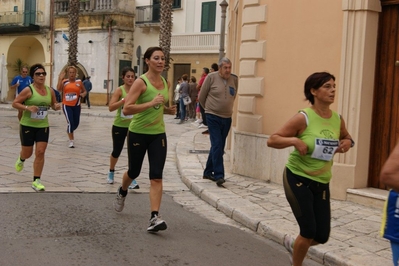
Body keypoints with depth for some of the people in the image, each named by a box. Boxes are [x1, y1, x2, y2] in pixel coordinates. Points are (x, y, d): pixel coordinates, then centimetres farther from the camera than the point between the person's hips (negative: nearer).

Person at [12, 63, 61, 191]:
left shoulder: (50, 91, 1)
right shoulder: (28, 90, -13)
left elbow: (53, 104, 16)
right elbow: (14, 103, -11)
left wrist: (56, 106, -7)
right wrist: (27, 108, -26)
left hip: (43, 126, 3)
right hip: (27, 125, -3)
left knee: (40, 153, -5)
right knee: (27, 153, 8)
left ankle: (36, 181, 3)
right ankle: (21, 159, 48)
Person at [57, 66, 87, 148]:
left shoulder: (79, 82, 1)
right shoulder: (64, 82, -1)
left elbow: (84, 91, 11)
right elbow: (58, 89, -18)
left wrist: (83, 94, -11)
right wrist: (60, 78, -20)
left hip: (76, 105, 3)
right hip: (67, 105, -3)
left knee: (76, 123, 10)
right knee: (70, 123, -12)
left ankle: (69, 131, 45)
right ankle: (71, 141, 1)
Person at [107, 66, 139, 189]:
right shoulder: (119, 90, -11)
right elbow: (111, 107, -22)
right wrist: (124, 100, -31)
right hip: (119, 126, -2)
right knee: (116, 151, 13)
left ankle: (132, 180, -1)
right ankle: (111, 172, 40)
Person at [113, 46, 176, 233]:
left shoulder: (165, 83, 5)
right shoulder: (141, 82, -15)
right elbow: (126, 109, -23)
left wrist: (169, 108, 3)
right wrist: (151, 103, -30)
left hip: (158, 134, 4)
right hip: (138, 133, -4)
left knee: (156, 176, -8)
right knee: (134, 171, 15)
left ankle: (154, 218, -10)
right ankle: (122, 192, 49)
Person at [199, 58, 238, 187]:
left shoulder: (234, 79, 3)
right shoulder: (211, 77, -9)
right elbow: (202, 96, 1)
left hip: (227, 118, 5)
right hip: (213, 117, -5)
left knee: (219, 147, 12)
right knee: (217, 145, -11)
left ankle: (208, 172, 25)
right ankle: (219, 175, -10)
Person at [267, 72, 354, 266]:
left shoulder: (338, 120, 1)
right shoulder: (303, 118, -15)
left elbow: (347, 138, 22)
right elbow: (272, 140, -13)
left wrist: (348, 143, -1)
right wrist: (294, 140, -28)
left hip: (322, 183, 6)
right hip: (297, 179, -6)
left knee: (322, 236, 7)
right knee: (309, 231, -6)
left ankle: (293, 244, 41)